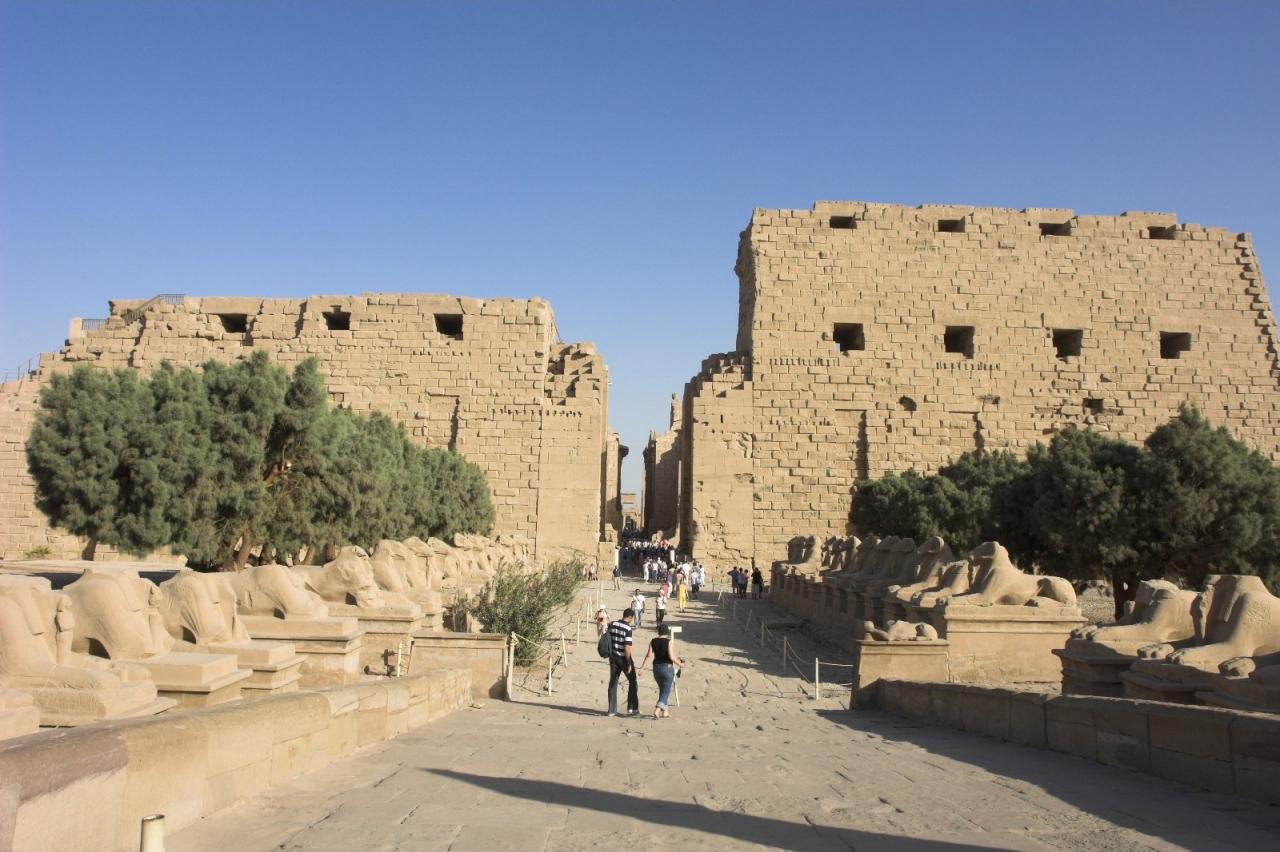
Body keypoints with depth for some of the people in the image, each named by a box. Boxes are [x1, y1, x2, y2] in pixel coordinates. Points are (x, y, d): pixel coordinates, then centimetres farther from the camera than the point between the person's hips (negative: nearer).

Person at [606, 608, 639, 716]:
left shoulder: (611, 625, 0)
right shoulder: (628, 629, -18)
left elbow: (608, 639, 9)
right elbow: (627, 647, -20)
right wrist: (629, 663, -16)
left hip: (613, 657, 6)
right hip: (624, 658, -5)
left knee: (613, 683, 11)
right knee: (633, 683, 10)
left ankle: (612, 710, 12)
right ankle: (632, 709, 11)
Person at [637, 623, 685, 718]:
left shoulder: (653, 641, 1)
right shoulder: (669, 641, -12)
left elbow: (649, 654, -6)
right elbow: (671, 657, -18)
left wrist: (642, 667, -4)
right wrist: (680, 664, -4)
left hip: (656, 667, 5)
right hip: (667, 667, -5)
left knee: (662, 689, 21)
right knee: (666, 691, 2)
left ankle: (664, 711, 24)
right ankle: (657, 710, -15)